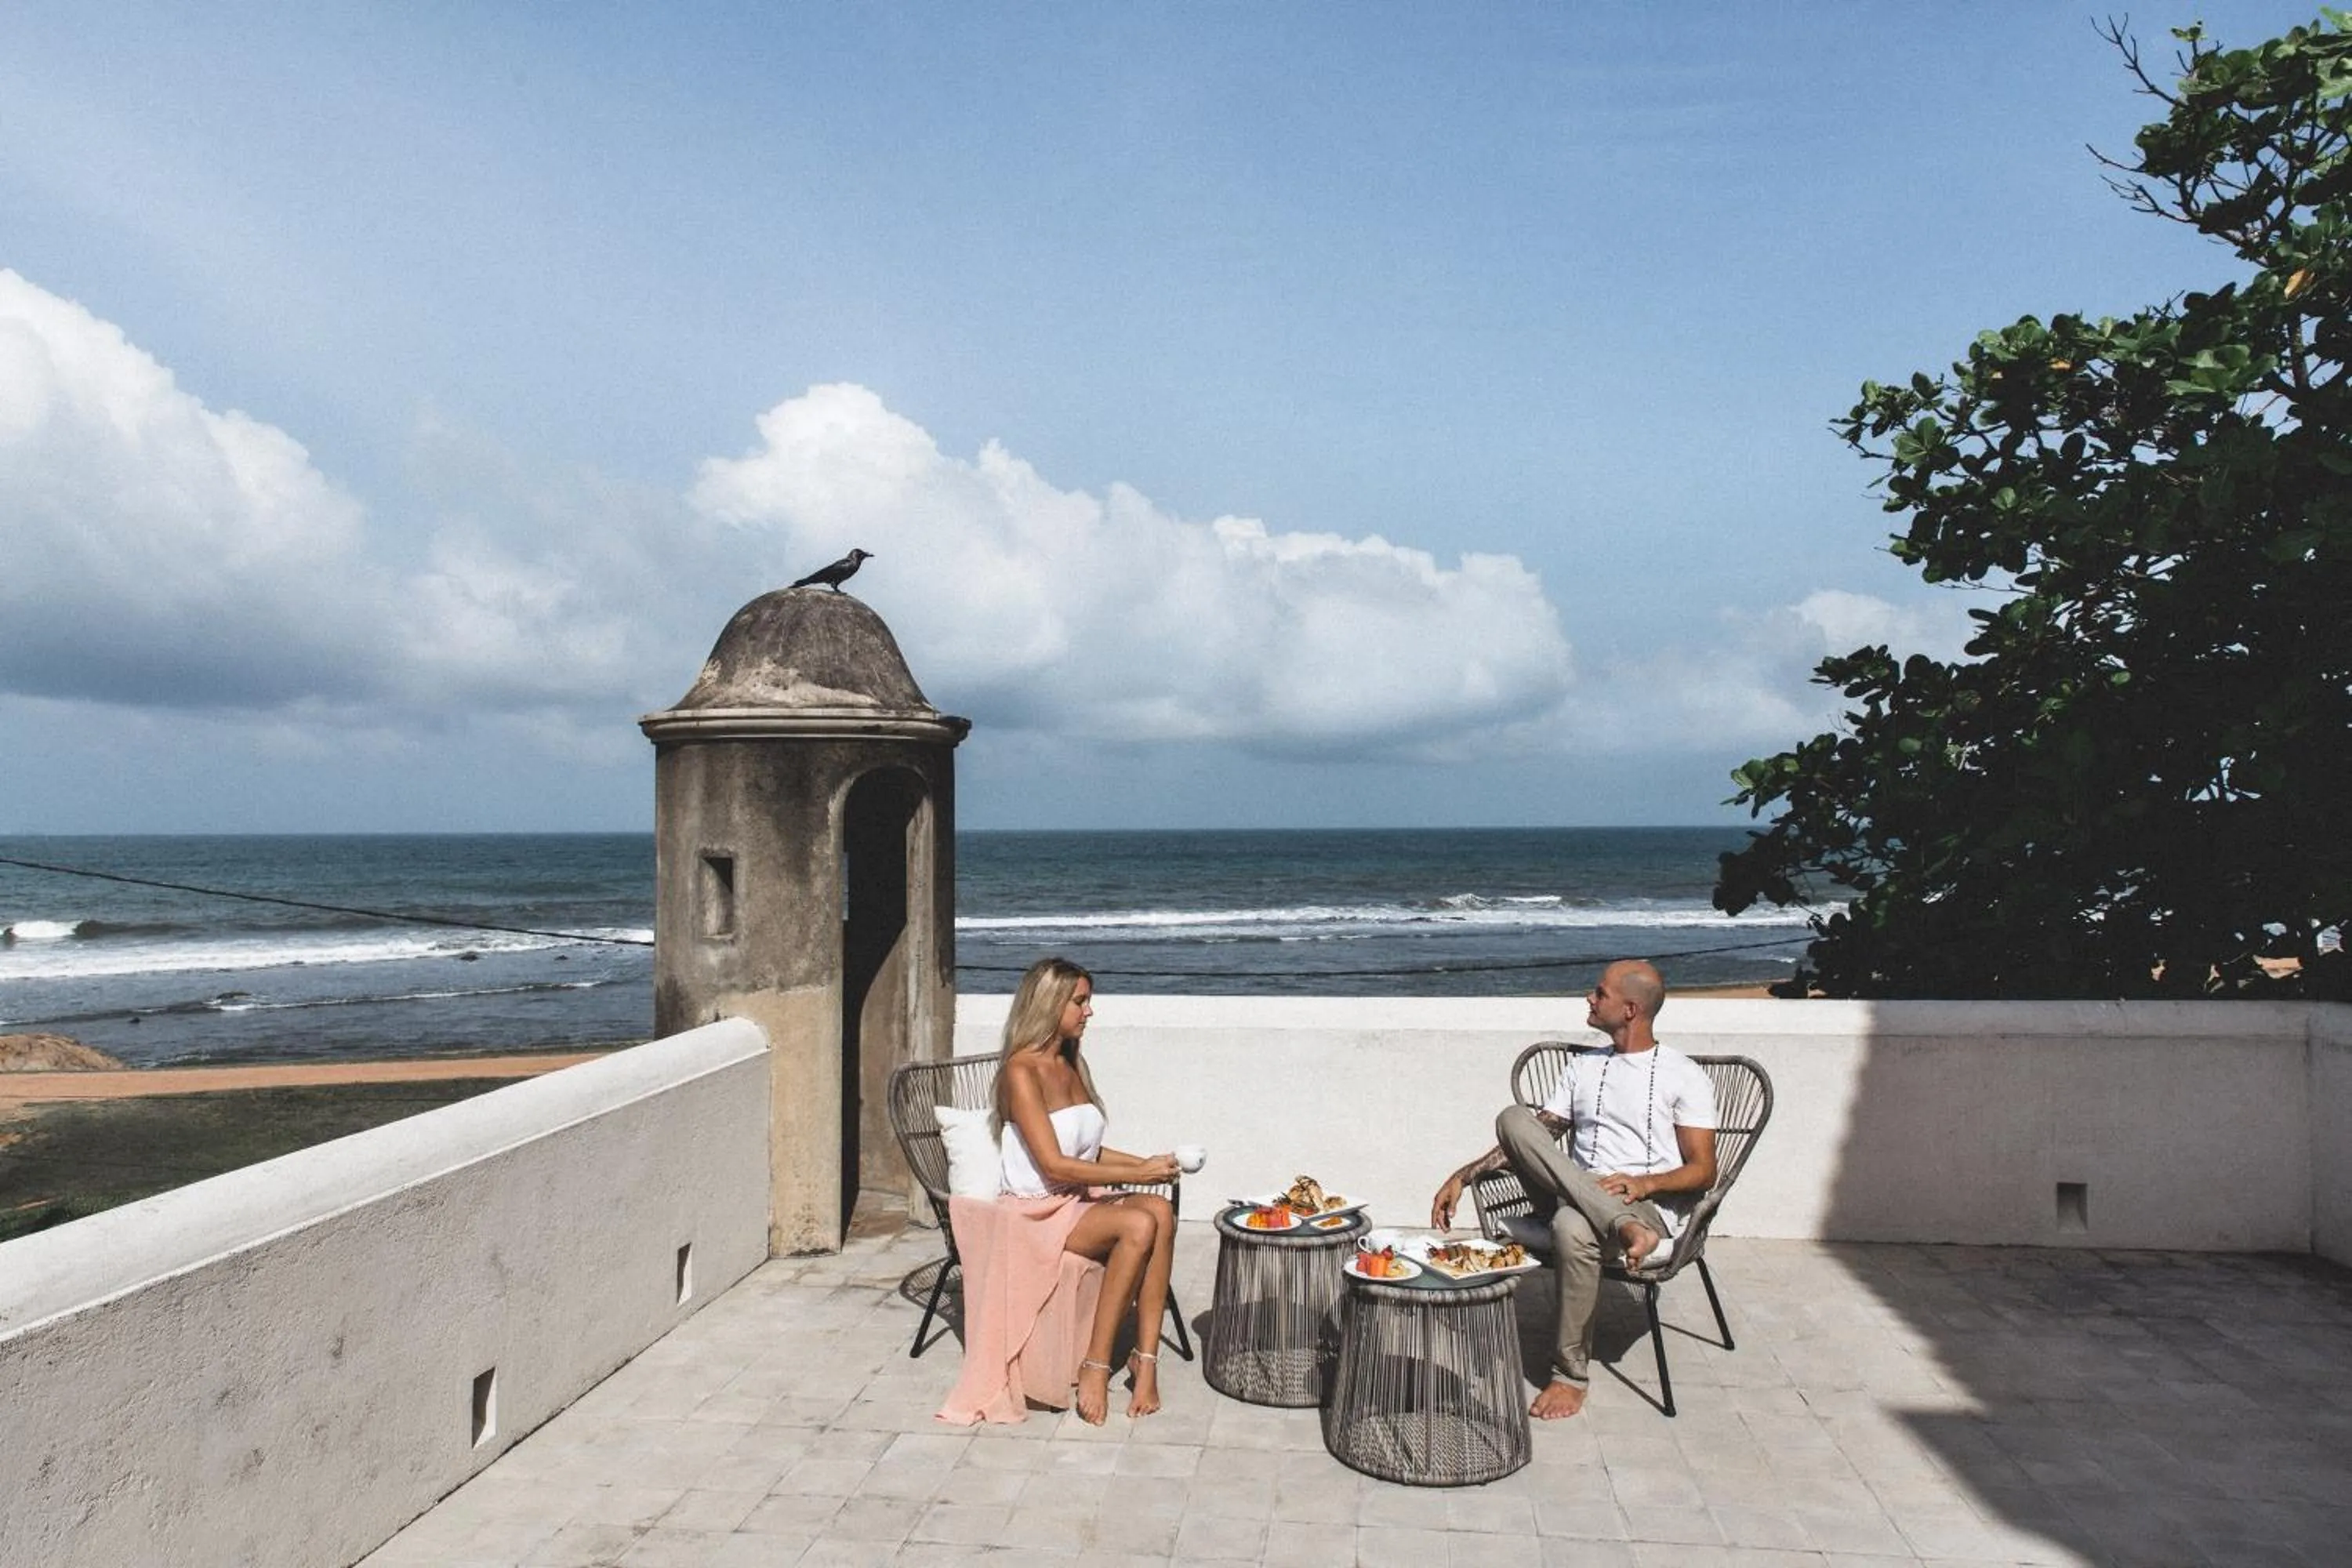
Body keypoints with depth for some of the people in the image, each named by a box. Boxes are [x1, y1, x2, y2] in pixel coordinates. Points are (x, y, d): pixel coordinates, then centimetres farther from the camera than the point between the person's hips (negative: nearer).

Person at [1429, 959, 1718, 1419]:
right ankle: (1622, 1228, -35)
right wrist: (1462, 1177, 8)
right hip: (1573, 1198, 5)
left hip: (1651, 1208, -5)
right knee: (1514, 1120, -22)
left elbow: (1703, 1171, -1)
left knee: (1573, 1226, -40)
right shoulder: (1584, 1067, 20)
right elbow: (1534, 1140, 18)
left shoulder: (1683, 1076, 3)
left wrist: (1644, 1183, -21)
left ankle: (1570, 1374, -21)